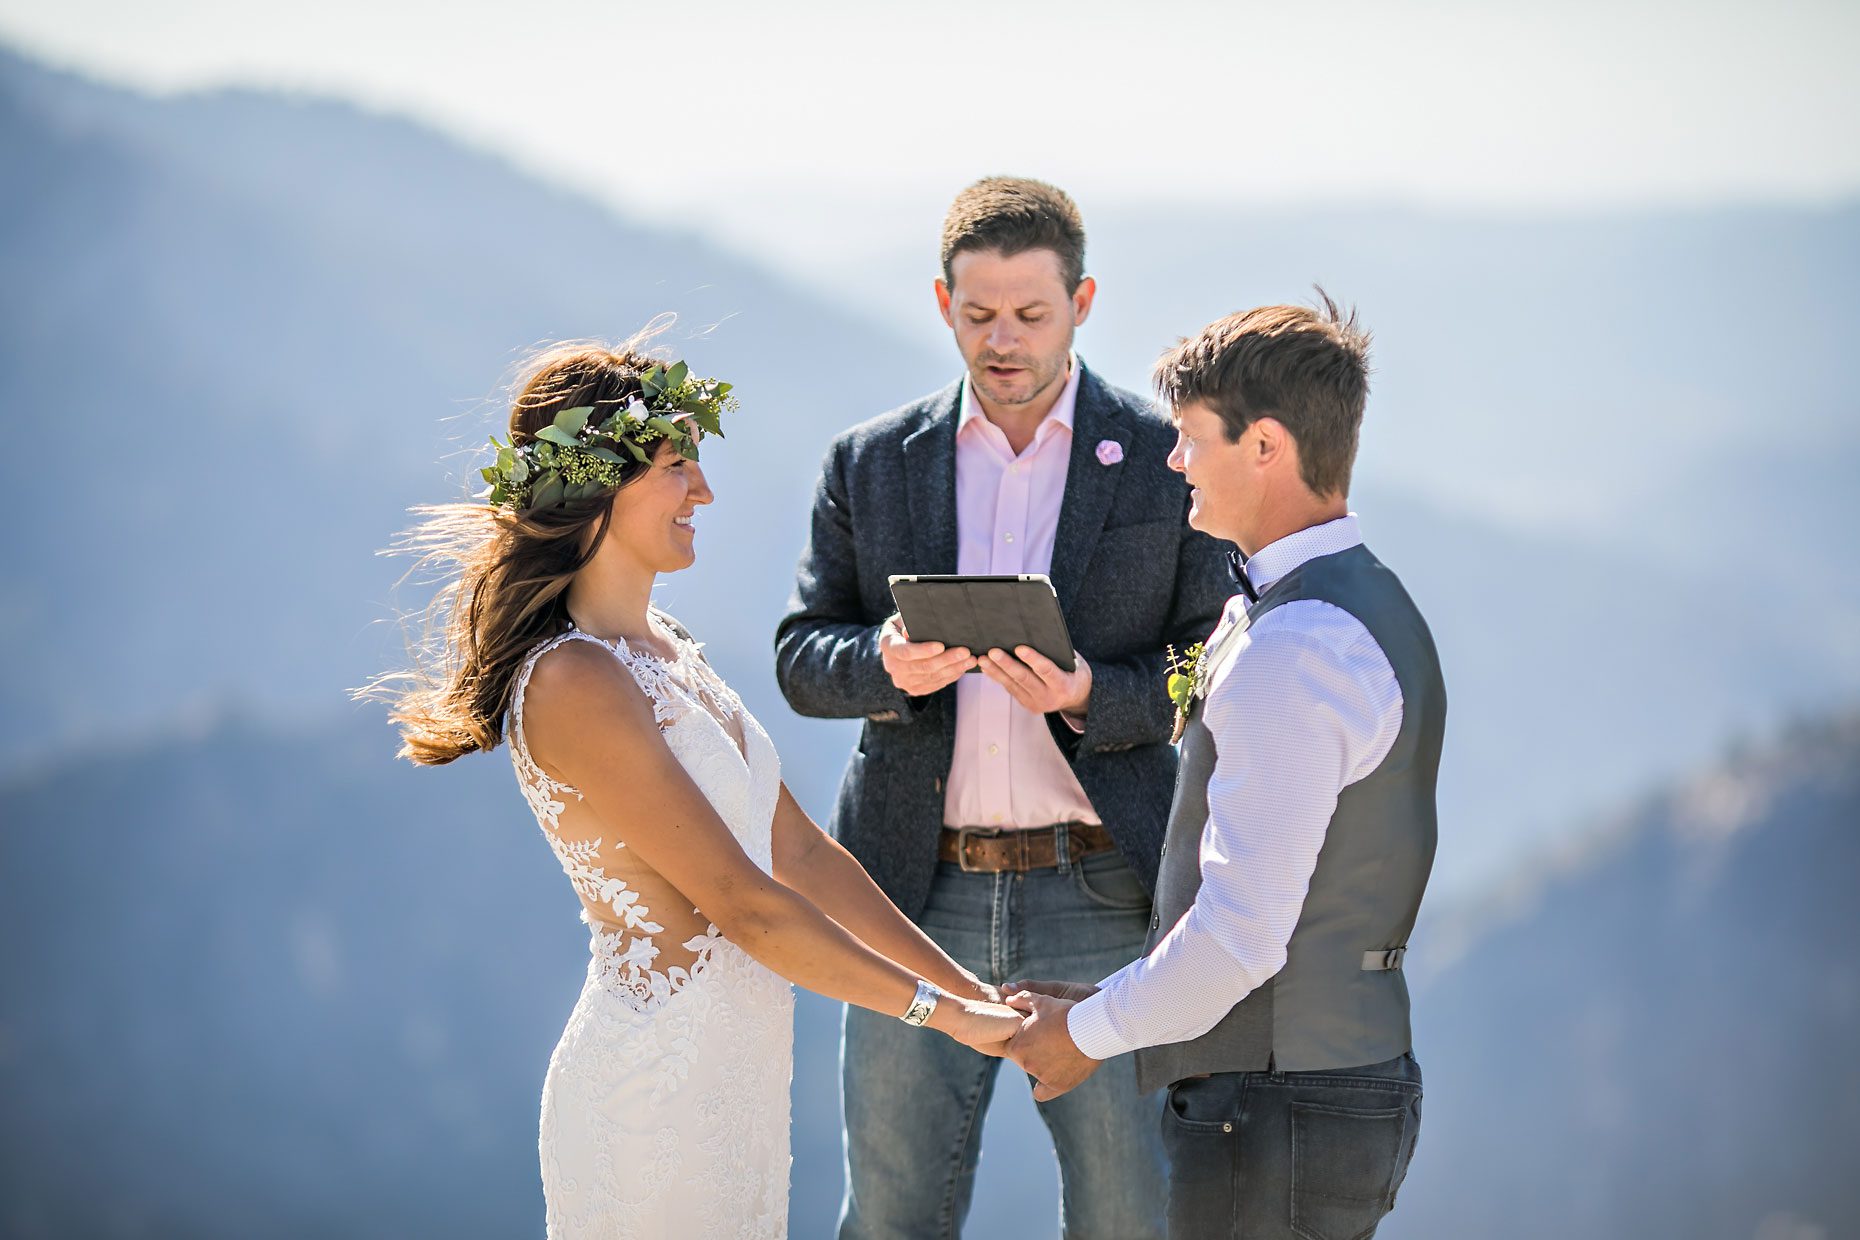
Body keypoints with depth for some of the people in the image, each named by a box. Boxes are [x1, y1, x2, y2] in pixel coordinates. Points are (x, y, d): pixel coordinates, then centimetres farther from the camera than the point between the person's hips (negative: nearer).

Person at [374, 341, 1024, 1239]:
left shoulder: (665, 651, 11)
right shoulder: (575, 684, -17)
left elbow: (799, 852, 12)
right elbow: (744, 904, -18)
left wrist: (973, 992, 7)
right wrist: (939, 1009, -12)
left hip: (735, 1079, 8)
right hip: (654, 1087, -8)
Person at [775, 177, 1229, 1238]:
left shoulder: (1170, 463, 1)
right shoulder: (871, 465, 8)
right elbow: (802, 660, 8)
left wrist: (1089, 695, -18)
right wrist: (887, 664, -14)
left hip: (1101, 900, -2)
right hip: (919, 897, 2)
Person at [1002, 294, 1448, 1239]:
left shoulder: (1289, 654, -20)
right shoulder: (1370, 609, 13)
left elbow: (1242, 933, -23)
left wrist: (1091, 1033, -8)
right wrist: (1115, 1001, 17)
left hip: (1270, 1115, -10)